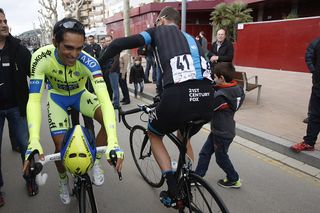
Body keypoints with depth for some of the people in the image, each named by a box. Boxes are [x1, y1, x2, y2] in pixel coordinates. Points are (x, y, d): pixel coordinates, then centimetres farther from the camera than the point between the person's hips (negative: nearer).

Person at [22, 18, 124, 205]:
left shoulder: (88, 61, -35)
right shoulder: (41, 58, -32)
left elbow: (105, 99, -44)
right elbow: (34, 100, -35)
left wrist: (113, 142, -56)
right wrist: (34, 142, -49)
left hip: (80, 94, 0)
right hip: (57, 97, 0)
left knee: (109, 118, -26)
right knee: (61, 145, -7)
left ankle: (95, 162, -1)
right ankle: (63, 180, 26)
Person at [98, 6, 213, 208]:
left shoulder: (159, 31, 19)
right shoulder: (191, 39, 32)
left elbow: (119, 44, 8)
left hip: (179, 97, -5)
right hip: (206, 98, 6)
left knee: (154, 135, 25)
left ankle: (174, 192, 19)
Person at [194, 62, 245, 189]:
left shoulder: (220, 96, -31)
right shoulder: (236, 89, -4)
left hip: (222, 134, -9)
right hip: (218, 130, 9)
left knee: (221, 158, 14)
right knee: (205, 153, 15)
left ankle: (234, 180, 35)